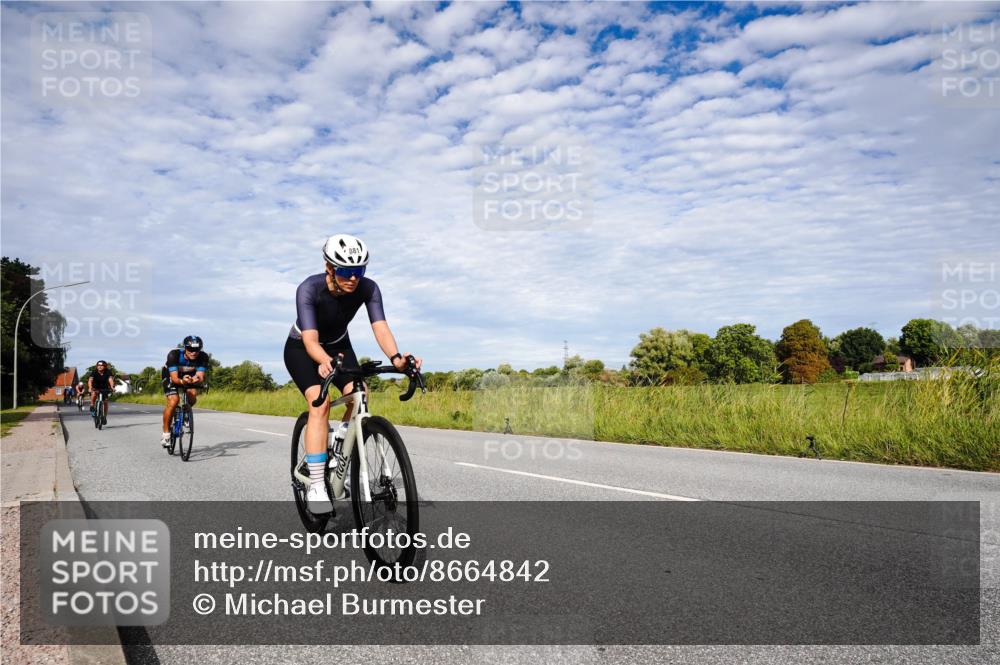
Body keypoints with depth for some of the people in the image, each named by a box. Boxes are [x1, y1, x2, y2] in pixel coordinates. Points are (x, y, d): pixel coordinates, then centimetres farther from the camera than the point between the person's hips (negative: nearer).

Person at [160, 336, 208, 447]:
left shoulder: (203, 357, -27)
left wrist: (197, 379, -55)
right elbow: (174, 378, -39)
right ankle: (165, 433, -11)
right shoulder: (174, 355, -34)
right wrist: (182, 381, -61)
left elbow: (200, 376, -31)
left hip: (189, 375, 3)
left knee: (193, 394, -24)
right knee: (174, 401, -23)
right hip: (170, 376, -3)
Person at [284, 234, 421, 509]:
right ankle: (316, 487, -22)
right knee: (320, 402, -26)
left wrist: (395, 357, -55)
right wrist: (325, 362, -63)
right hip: (301, 348, -4)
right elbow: (311, 341, -41)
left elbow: (380, 327, -35)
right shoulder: (309, 289, -33)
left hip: (338, 346, 4)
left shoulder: (368, 288, -24)